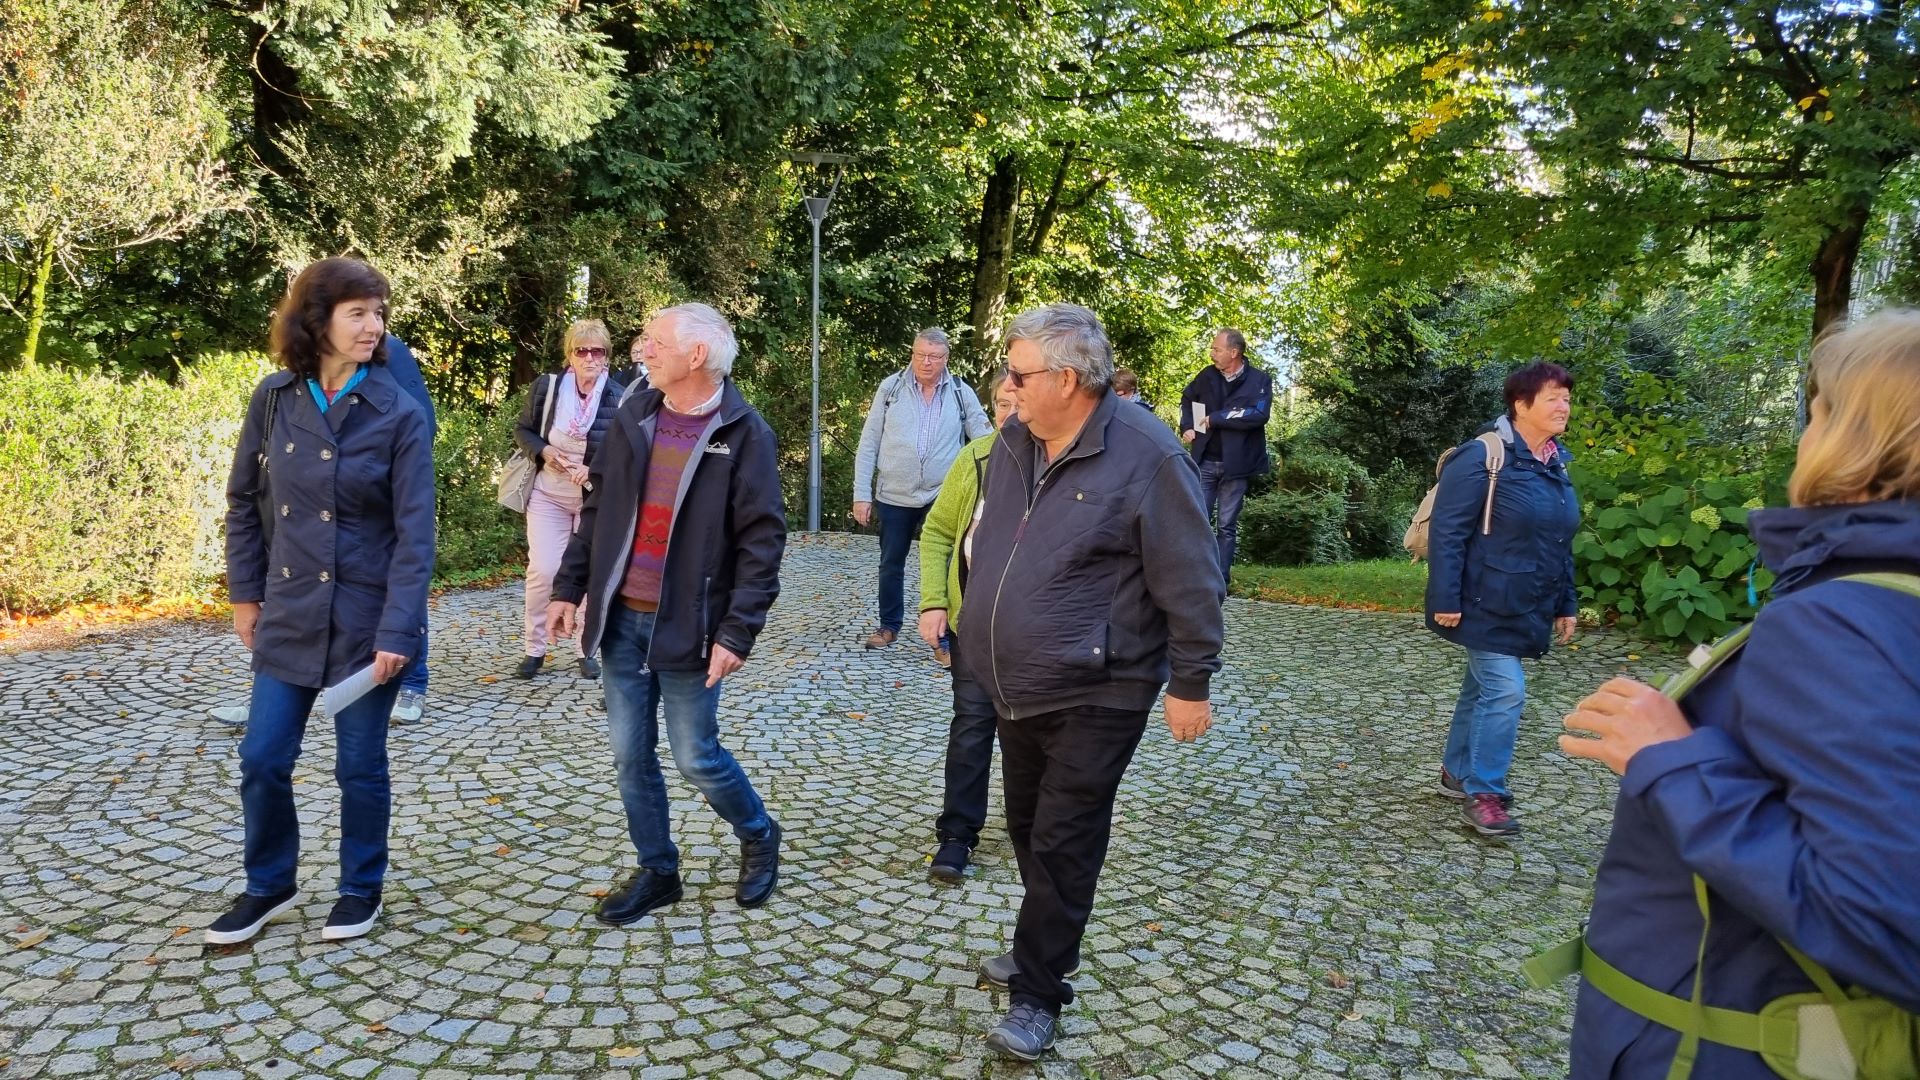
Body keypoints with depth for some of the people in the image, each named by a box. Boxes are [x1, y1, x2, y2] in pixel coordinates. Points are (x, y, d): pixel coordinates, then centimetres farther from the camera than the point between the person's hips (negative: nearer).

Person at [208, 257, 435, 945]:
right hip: (289, 614, 3)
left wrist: (397, 630, -19)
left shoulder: (399, 414, -10)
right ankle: (268, 886, 33)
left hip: (367, 617, -3)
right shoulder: (274, 398, 0)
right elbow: (244, 501, 10)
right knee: (262, 759, 10)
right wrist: (245, 592, 8)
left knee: (360, 765, 8)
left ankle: (361, 890, 29)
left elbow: (414, 532, -13)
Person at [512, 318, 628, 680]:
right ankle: (534, 649, 11)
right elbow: (522, 430, 7)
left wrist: (596, 470, -21)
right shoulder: (546, 388, -6)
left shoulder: (621, 399, -13)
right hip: (548, 494, 1)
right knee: (542, 571, -5)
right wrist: (543, 451, -13)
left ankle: (587, 651, 21)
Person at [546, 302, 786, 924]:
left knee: (696, 758, 3)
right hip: (621, 619, 5)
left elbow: (762, 542, -13)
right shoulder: (634, 418, 5)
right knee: (630, 756, 11)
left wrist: (737, 633, -18)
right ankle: (656, 872, 29)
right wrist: (569, 587, 9)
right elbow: (597, 510, 13)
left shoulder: (744, 435, -11)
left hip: (687, 627, -5)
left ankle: (759, 837, 30)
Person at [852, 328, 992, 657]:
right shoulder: (890, 388, -1)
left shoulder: (961, 393, -1)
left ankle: (943, 639, 10)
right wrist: (861, 494, -4)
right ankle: (889, 626, 35)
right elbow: (868, 444, 0)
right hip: (893, 496, 1)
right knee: (891, 564, 15)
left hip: (941, 497, -1)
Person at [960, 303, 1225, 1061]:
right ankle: (1041, 951, 40)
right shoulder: (1014, 442, 3)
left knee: (1062, 848, 1)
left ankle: (1038, 995, 17)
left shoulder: (1145, 456, -20)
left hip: (1095, 696, -7)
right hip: (1017, 687, 7)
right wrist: (973, 629, 20)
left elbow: (1189, 583, -16)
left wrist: (1190, 683, -12)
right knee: (1028, 830, 20)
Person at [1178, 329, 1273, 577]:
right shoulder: (1207, 376, 6)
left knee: (1227, 526, 5)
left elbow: (1259, 415, -20)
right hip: (1205, 461, 3)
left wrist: (1216, 418, -16)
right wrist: (1187, 426, 7)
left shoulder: (1260, 380, -5)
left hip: (1236, 464, -3)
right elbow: (1187, 397, 25)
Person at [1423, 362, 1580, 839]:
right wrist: (1446, 599, -21)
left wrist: (1565, 604, 16)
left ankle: (1457, 772, 30)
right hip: (1485, 604, -8)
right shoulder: (1482, 457, -16)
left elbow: (1560, 543, 17)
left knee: (1483, 687, 17)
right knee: (1505, 692, -11)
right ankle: (1484, 795, 0)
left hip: (1524, 607, 8)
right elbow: (1447, 532, -18)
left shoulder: (1556, 463, 10)